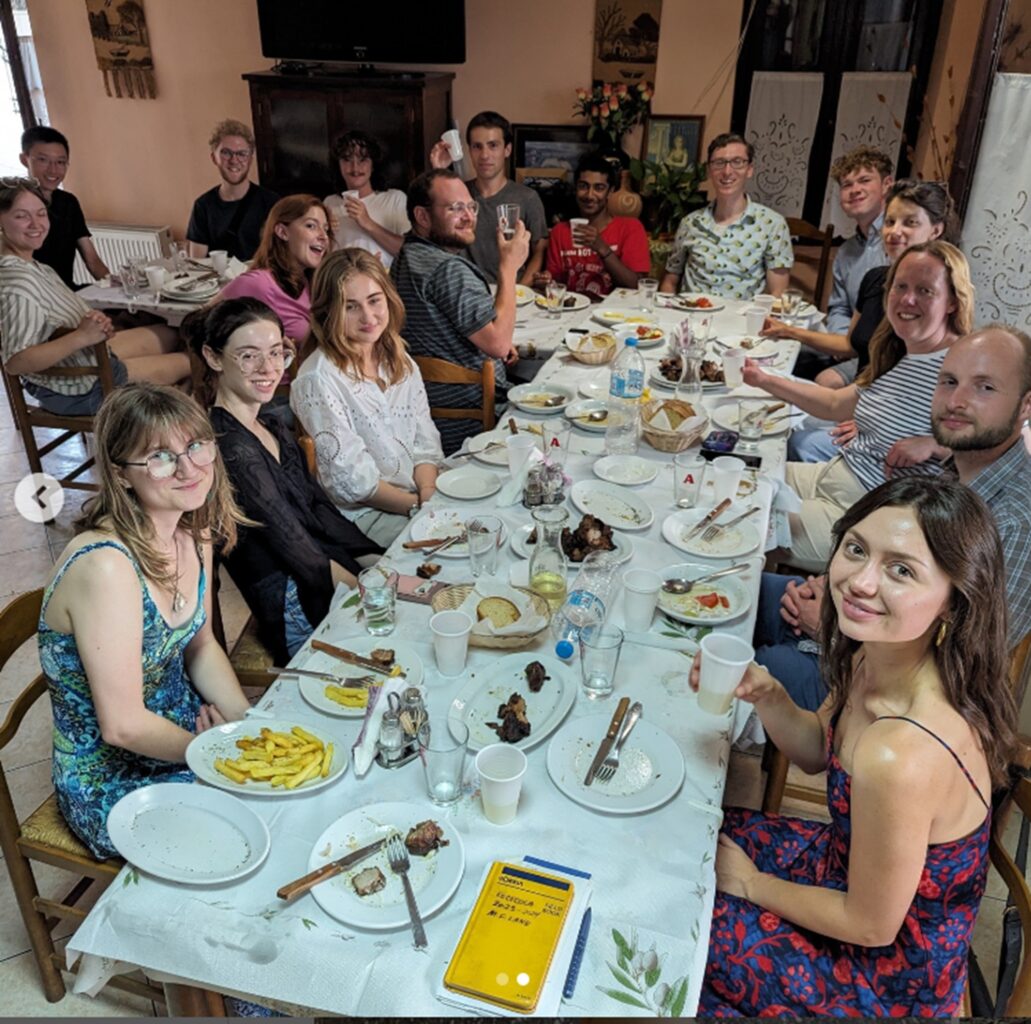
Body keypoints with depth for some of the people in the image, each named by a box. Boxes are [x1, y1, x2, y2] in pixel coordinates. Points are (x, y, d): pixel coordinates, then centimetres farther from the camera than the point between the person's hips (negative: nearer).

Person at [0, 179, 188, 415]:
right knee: (188, 363, 3)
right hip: (77, 388, -9)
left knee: (168, 335, 23)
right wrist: (82, 337, -38)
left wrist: (91, 326, -8)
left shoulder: (31, 265, -2)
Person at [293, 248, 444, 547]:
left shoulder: (400, 362, 9)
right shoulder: (317, 379, -14)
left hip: (426, 492, 7)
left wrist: (429, 494, -11)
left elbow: (425, 441, 7)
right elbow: (352, 481, -15)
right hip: (365, 512, -7)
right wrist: (420, 507, -15)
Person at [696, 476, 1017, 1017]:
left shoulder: (901, 755, -41)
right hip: (848, 859, 7)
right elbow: (818, 751, 4)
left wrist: (749, 883, -10)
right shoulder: (874, 656, -15)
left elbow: (872, 925, -25)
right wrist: (766, 695, -16)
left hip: (887, 979, -7)